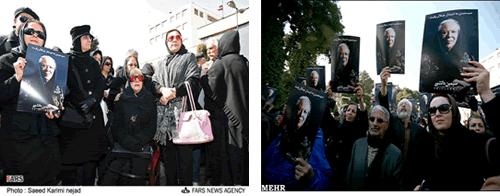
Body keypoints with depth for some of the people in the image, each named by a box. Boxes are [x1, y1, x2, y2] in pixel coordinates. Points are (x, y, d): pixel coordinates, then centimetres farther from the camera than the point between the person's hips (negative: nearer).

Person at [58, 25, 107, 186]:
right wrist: (80, 108, -13)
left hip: (93, 115, 4)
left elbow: (100, 85, 7)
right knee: (70, 159, -7)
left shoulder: (94, 63, 19)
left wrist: (93, 100, -13)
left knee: (91, 157, 0)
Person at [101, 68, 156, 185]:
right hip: (122, 144, 0)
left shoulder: (149, 100, 11)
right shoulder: (122, 99, 11)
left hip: (142, 144, 0)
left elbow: (151, 127, 6)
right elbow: (116, 125, 4)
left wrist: (138, 141, -11)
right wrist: (128, 142, -12)